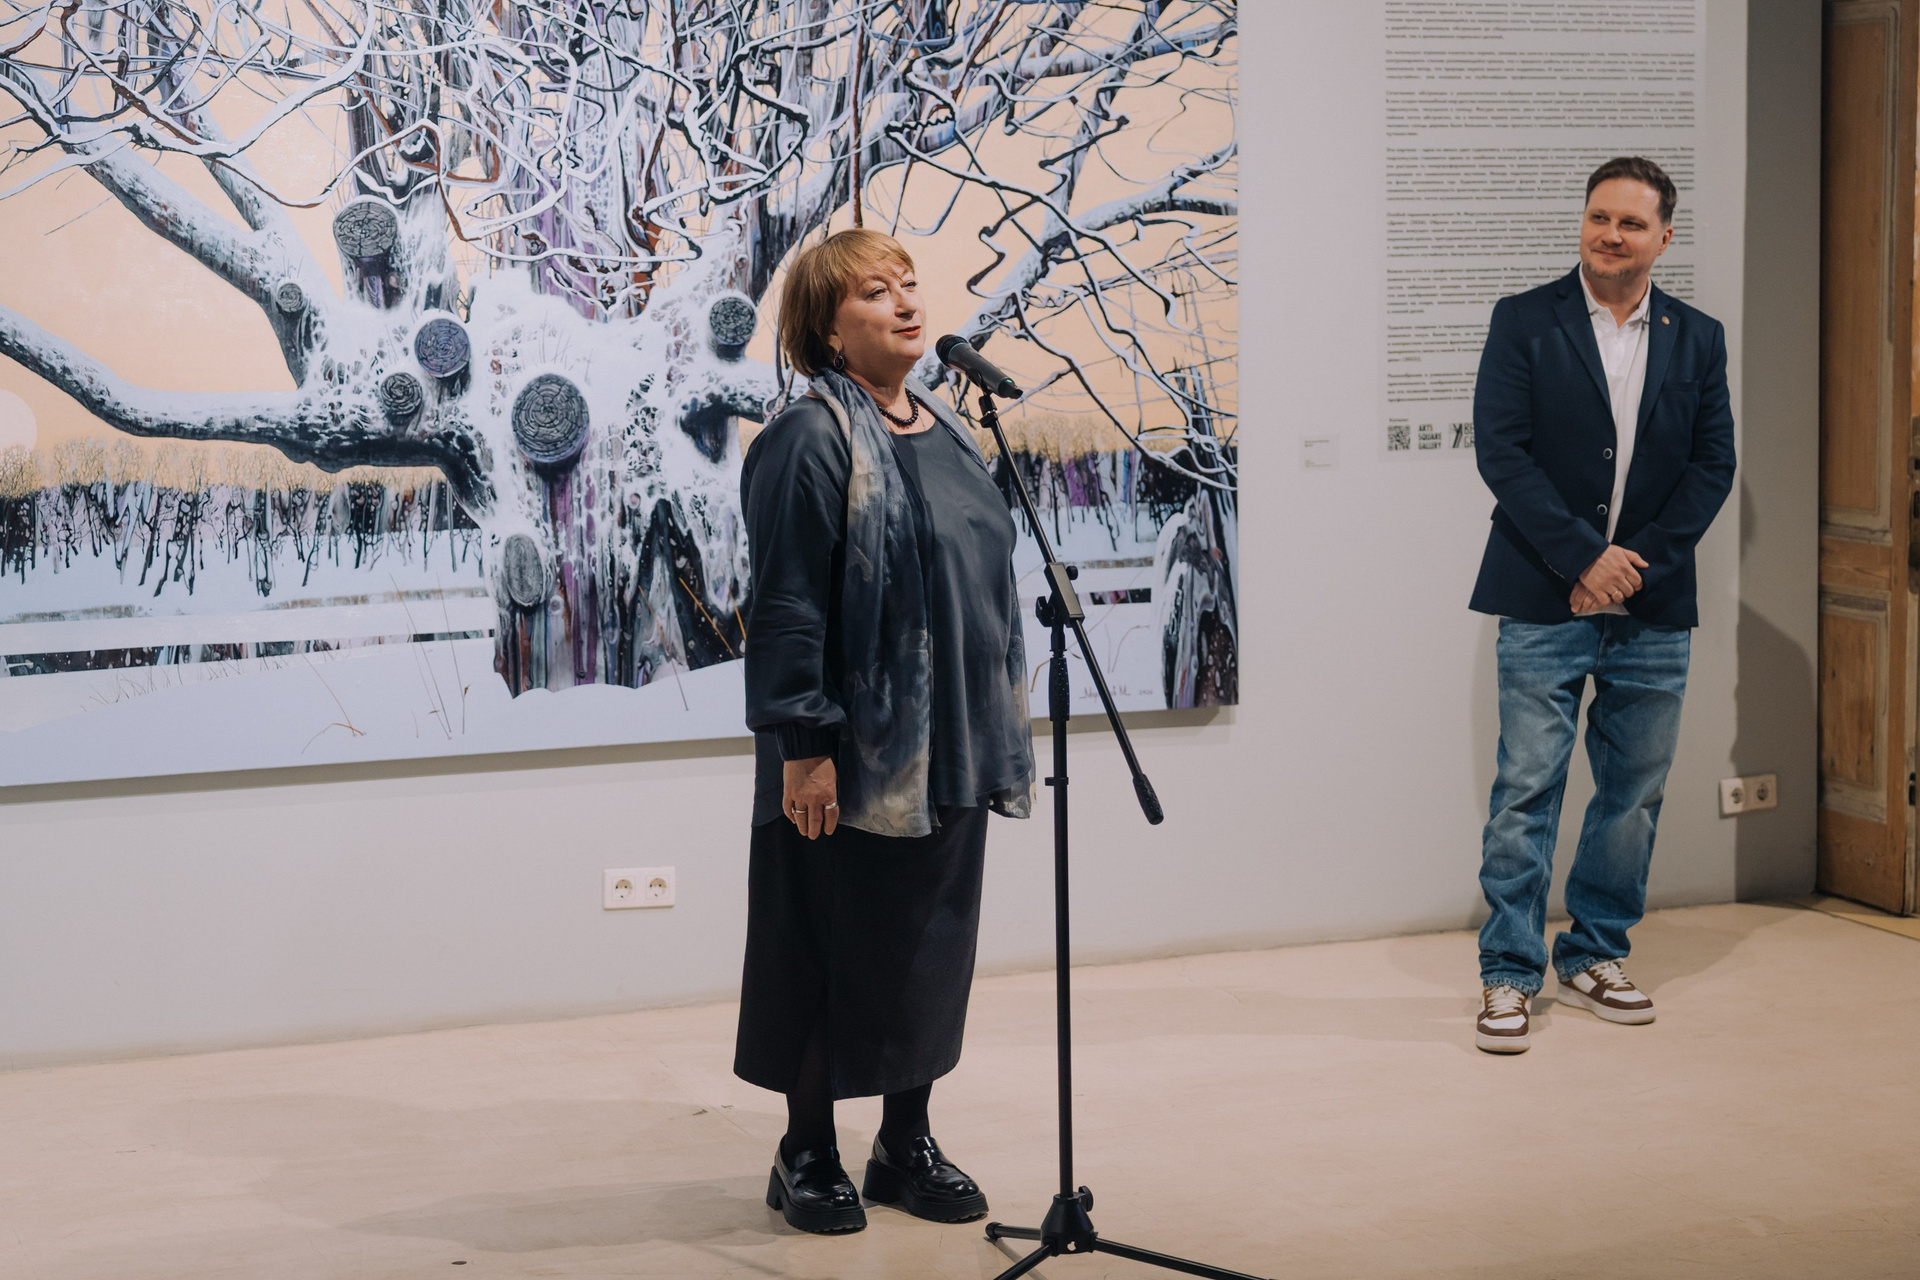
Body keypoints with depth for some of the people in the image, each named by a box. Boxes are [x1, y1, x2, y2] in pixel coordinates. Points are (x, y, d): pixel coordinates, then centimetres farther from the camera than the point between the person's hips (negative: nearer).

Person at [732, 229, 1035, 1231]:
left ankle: (907, 1144, 26)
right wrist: (803, 743, -20)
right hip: (854, 758, -7)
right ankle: (807, 1155, 17)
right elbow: (784, 603, -16)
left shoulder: (947, 434, 12)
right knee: (832, 949, 3)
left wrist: (999, 731, 17)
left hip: (947, 757, 7)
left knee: (932, 944, 13)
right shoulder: (812, 441, -12)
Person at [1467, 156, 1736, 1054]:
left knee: (1634, 793, 9)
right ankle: (1508, 975, 4)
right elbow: (1500, 450, -7)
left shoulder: (1697, 339, 10)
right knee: (1526, 789, -4)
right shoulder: (1524, 322, 1)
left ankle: (1593, 955, 23)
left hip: (1652, 610, 4)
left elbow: (1713, 465, 5)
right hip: (1544, 607, -3)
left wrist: (1639, 560, -8)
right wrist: (1584, 555, -14)